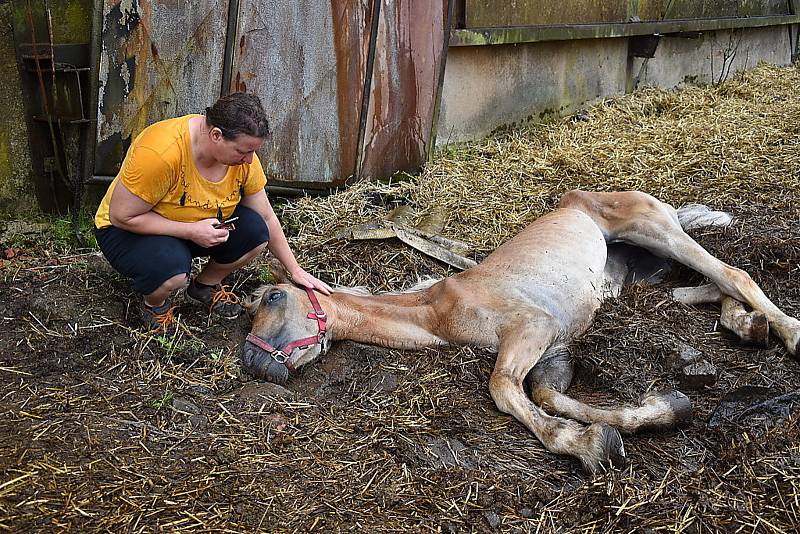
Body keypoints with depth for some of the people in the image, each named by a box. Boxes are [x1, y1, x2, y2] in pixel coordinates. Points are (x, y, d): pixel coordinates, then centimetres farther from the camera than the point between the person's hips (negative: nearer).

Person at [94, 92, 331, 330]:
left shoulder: (242, 152, -15)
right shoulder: (161, 152, -35)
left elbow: (266, 217, -3)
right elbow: (121, 216, -26)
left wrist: (295, 270, -2)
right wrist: (191, 231, -31)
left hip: (200, 226, 6)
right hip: (130, 230, -5)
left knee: (255, 232, -18)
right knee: (172, 267, -37)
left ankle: (205, 286, 9)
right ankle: (154, 302, 0)